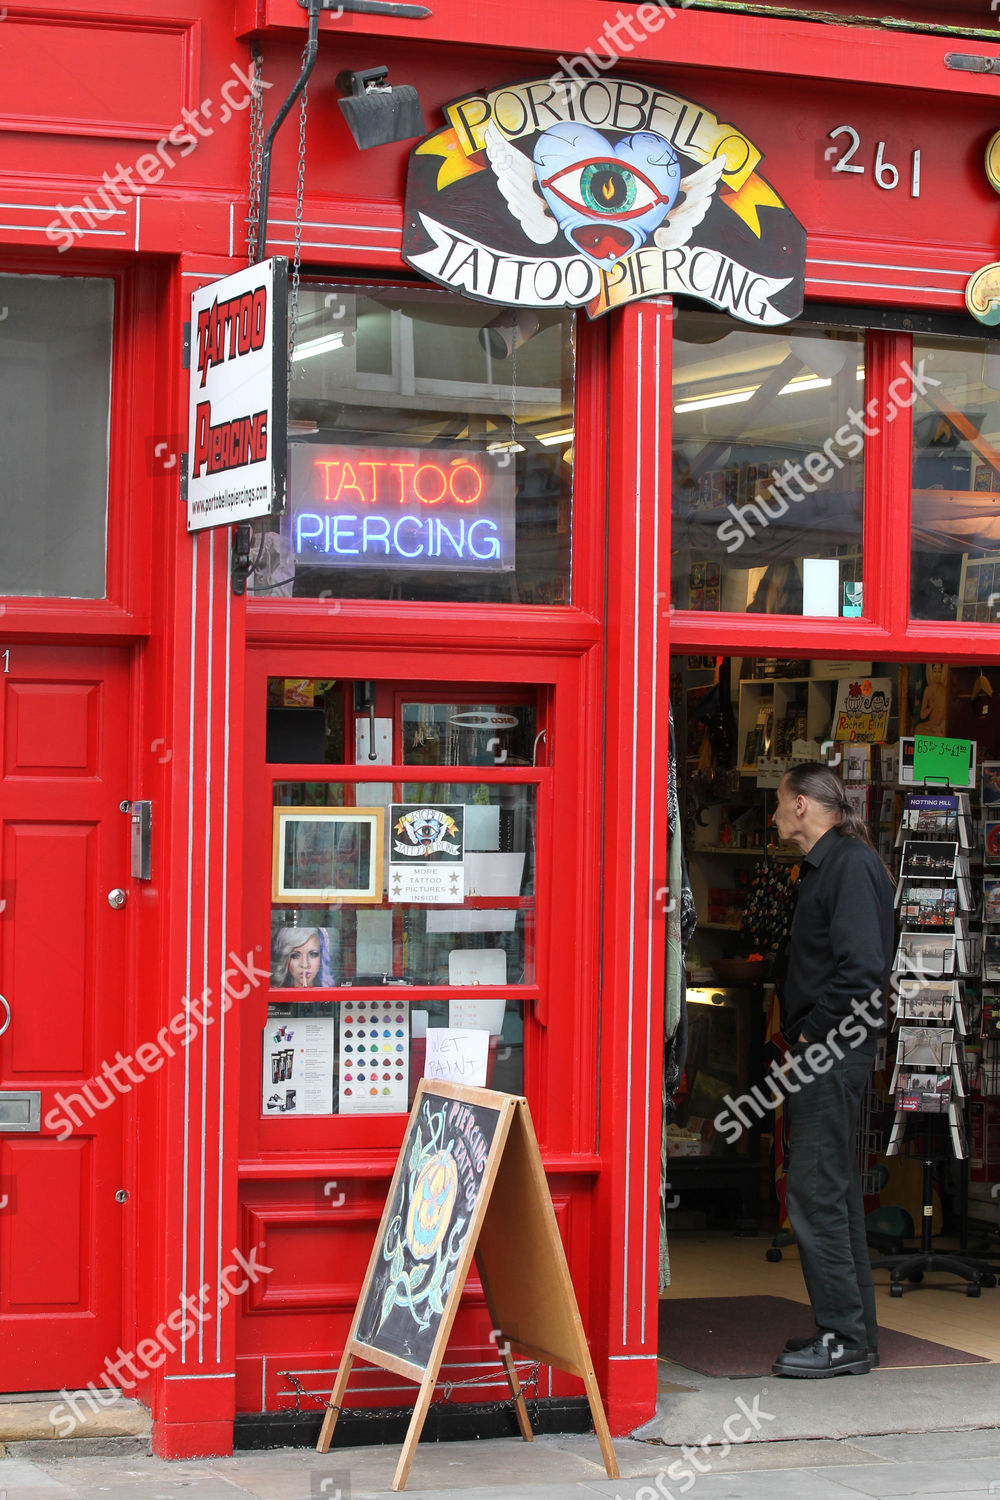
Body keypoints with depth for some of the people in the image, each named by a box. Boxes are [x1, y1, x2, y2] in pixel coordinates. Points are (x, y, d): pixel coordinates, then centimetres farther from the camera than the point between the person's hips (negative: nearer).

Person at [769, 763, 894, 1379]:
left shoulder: (851, 863, -12)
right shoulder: (829, 865, 19)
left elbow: (862, 965, -22)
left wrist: (816, 1032, -16)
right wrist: (807, 1037, 12)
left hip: (833, 1051, -10)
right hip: (825, 1052, 10)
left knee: (816, 1190, -10)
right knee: (833, 1191, 13)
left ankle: (846, 1337, -7)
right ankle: (852, 1333, 18)